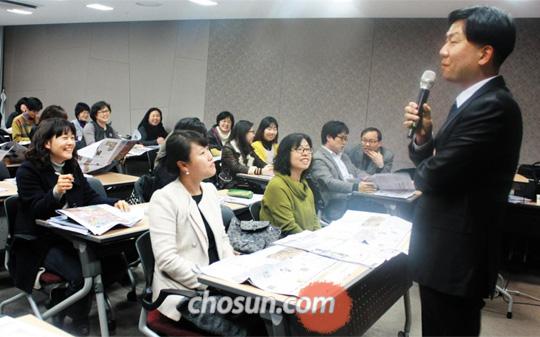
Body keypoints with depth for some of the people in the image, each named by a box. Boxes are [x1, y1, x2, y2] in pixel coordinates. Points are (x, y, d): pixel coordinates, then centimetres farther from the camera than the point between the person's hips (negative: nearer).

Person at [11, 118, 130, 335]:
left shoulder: (72, 166, 8)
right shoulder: (28, 170, -11)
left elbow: (90, 198, 7)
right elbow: (37, 211, -18)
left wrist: (114, 203, -12)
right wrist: (56, 191, -36)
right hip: (40, 242, -6)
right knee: (80, 274, -26)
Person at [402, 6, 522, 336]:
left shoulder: (492, 106, -22)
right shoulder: (474, 101, 10)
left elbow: (433, 176, -25)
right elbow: (434, 162, 12)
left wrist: (423, 170, -2)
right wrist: (423, 135, -7)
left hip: (456, 256, -10)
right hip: (448, 250, 10)